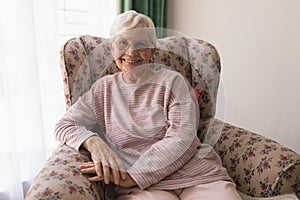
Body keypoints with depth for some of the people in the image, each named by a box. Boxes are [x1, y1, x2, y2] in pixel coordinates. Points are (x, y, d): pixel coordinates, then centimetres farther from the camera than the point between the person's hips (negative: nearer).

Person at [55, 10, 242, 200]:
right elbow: (64, 125, 11)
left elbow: (182, 138, -7)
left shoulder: (171, 81, 3)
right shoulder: (104, 88, 11)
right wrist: (94, 142, -11)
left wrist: (134, 175, -15)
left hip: (198, 175, 1)